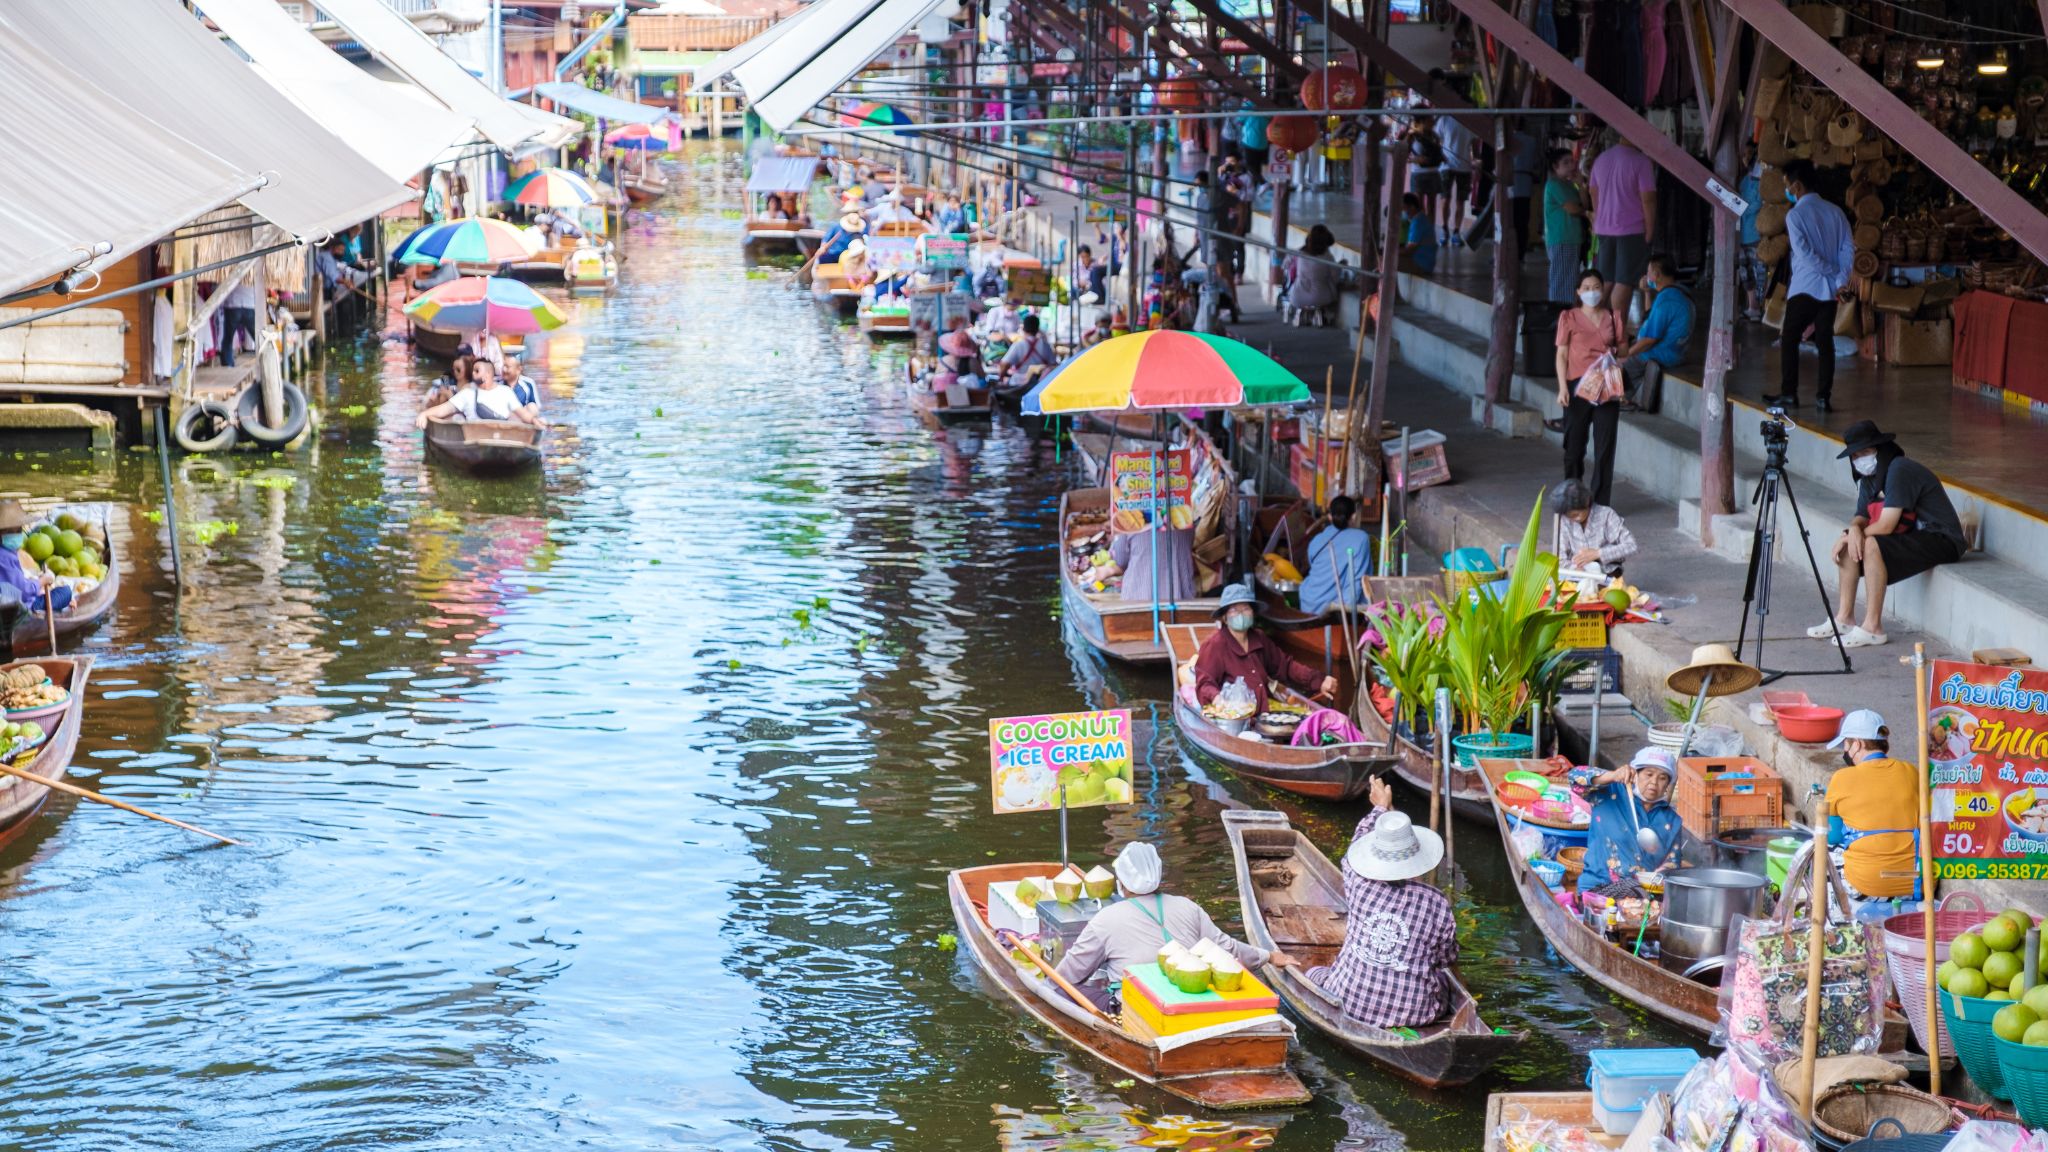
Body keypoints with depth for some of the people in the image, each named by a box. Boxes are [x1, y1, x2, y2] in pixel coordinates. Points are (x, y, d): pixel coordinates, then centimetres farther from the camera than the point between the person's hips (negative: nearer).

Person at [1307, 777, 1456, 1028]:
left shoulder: (1358, 886, -9)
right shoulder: (1437, 904, -12)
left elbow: (1357, 844, 15)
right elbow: (1447, 959, 4)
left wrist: (1381, 808, 31)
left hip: (1350, 1005, 0)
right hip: (1413, 1014, 0)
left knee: (1313, 976, 29)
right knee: (1443, 985, 33)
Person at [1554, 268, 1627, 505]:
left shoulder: (1614, 317, 11)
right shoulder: (1569, 317, 4)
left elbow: (1623, 350, 17)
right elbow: (1562, 355, 1)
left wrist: (1616, 355, -7)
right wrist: (1563, 387, -10)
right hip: (1577, 386, -2)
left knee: (1605, 447, -2)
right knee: (1575, 446, 3)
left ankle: (1601, 504, 2)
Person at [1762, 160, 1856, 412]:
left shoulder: (1795, 215, -9)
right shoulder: (1834, 212, 6)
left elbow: (1804, 254, -16)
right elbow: (1849, 247, -1)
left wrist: (1834, 273, -8)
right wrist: (1841, 280, -6)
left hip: (1804, 287, -5)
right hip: (1830, 289, 5)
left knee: (1789, 339, 8)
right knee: (1825, 342, 5)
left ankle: (1789, 394, 7)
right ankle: (1823, 397, 2)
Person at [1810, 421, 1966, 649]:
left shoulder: (1899, 470, -22)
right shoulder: (1869, 476, 7)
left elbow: (1885, 526, -25)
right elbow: (1860, 516, 9)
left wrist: (1854, 533, -10)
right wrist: (1854, 529, -16)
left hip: (1941, 541, -10)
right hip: (1913, 536, 10)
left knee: (1871, 546, -29)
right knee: (1848, 546, 5)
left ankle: (1873, 628, -23)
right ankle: (1844, 618, 9)